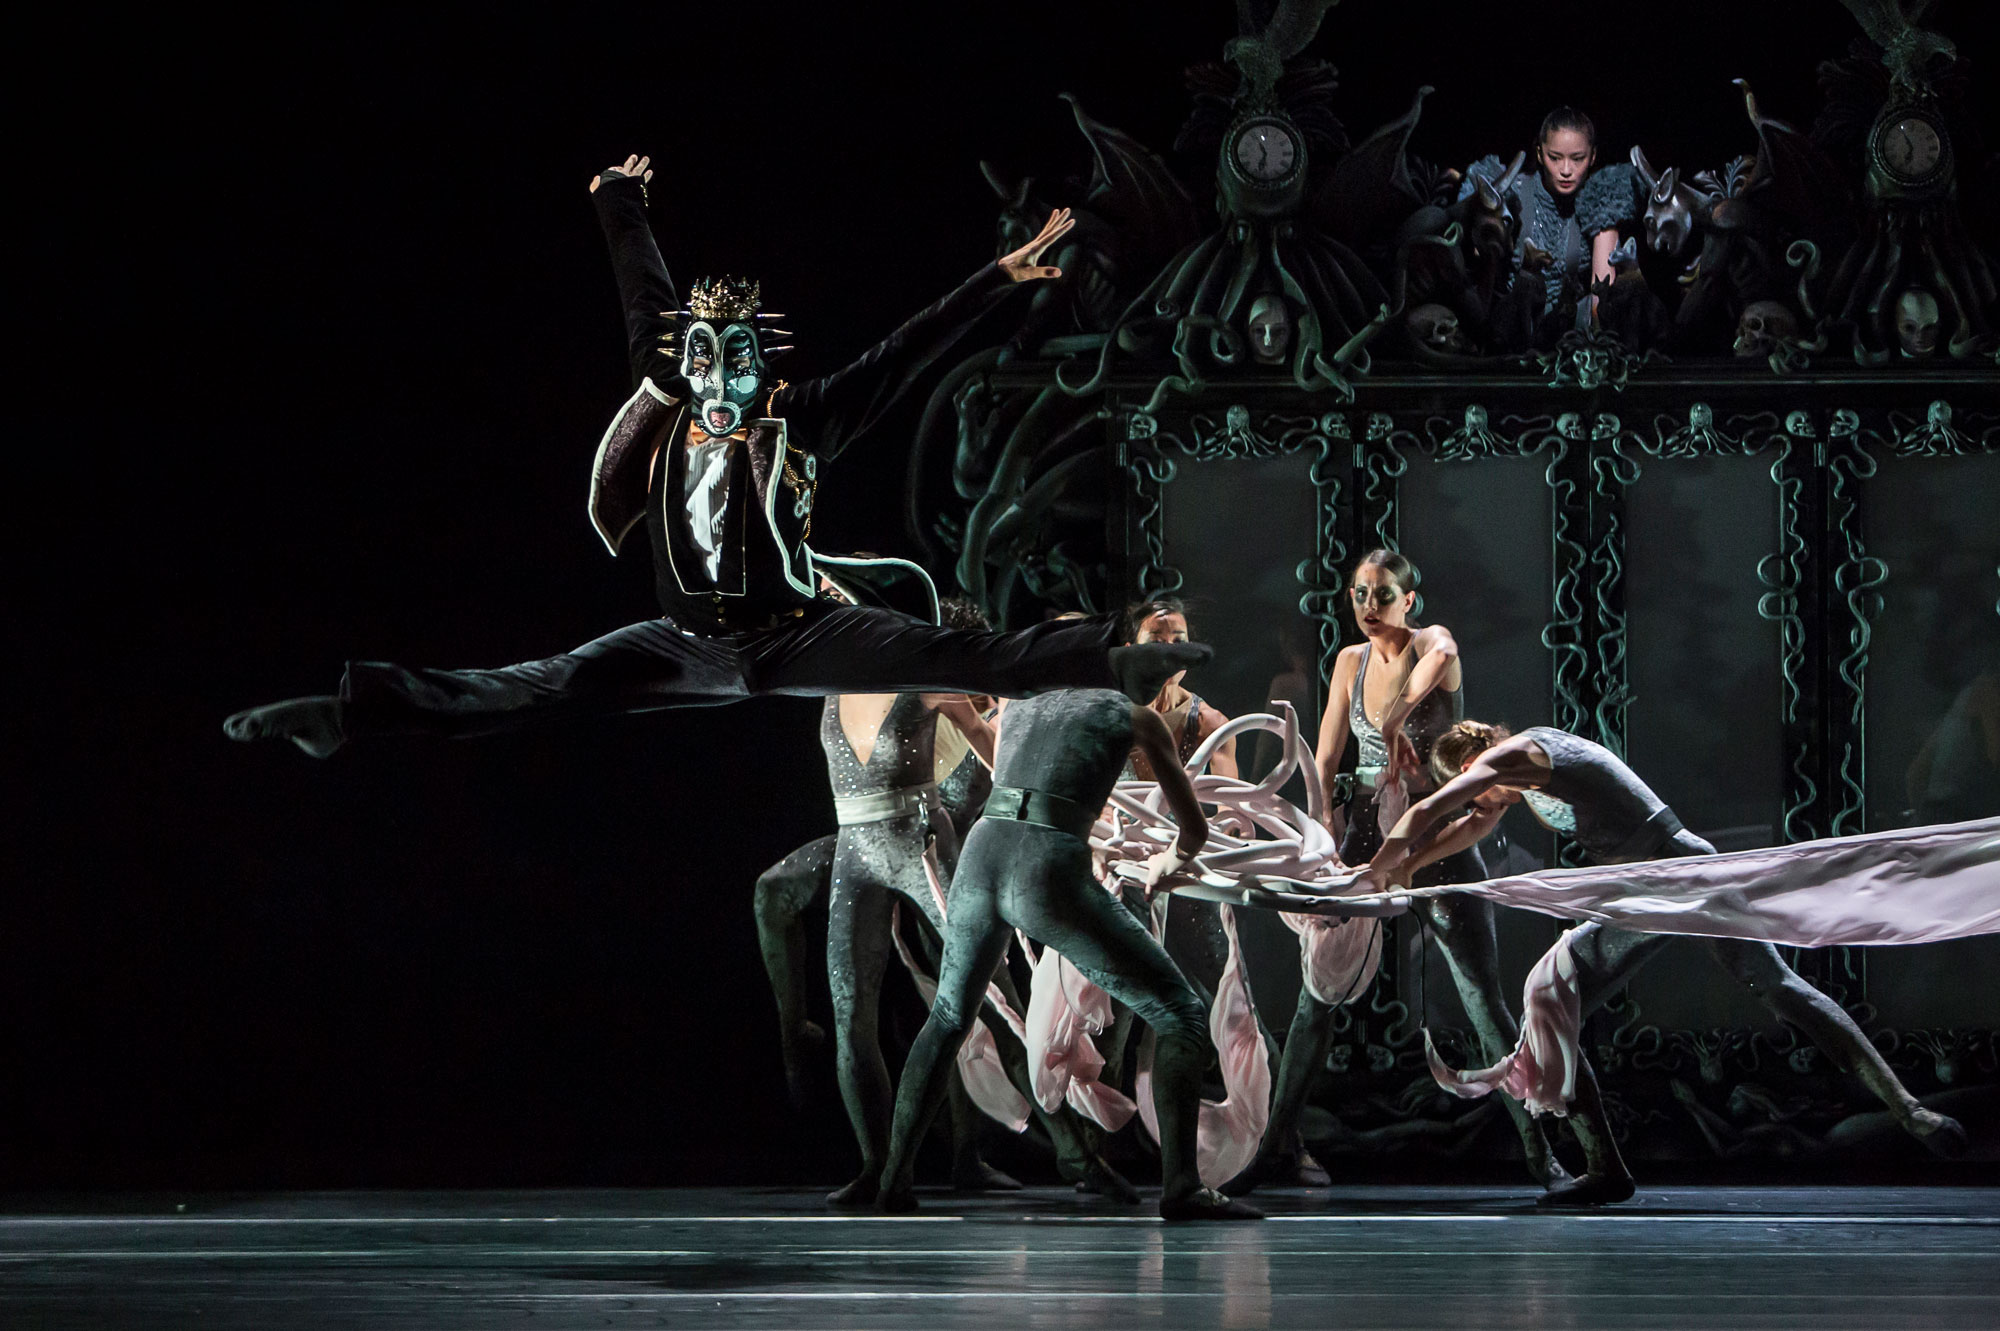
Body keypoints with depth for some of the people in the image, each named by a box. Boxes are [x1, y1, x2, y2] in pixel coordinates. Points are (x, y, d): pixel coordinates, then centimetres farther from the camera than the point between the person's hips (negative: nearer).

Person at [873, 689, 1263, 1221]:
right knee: (1180, 1014, 3)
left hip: (977, 865, 5)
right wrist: (1170, 862, 47)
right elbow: (1195, 828, 23)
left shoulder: (1015, 708, 30)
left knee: (949, 1016, 33)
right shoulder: (1138, 715, 17)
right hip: (1051, 880, -5)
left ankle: (894, 1175, 25)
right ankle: (1181, 1186, -13)